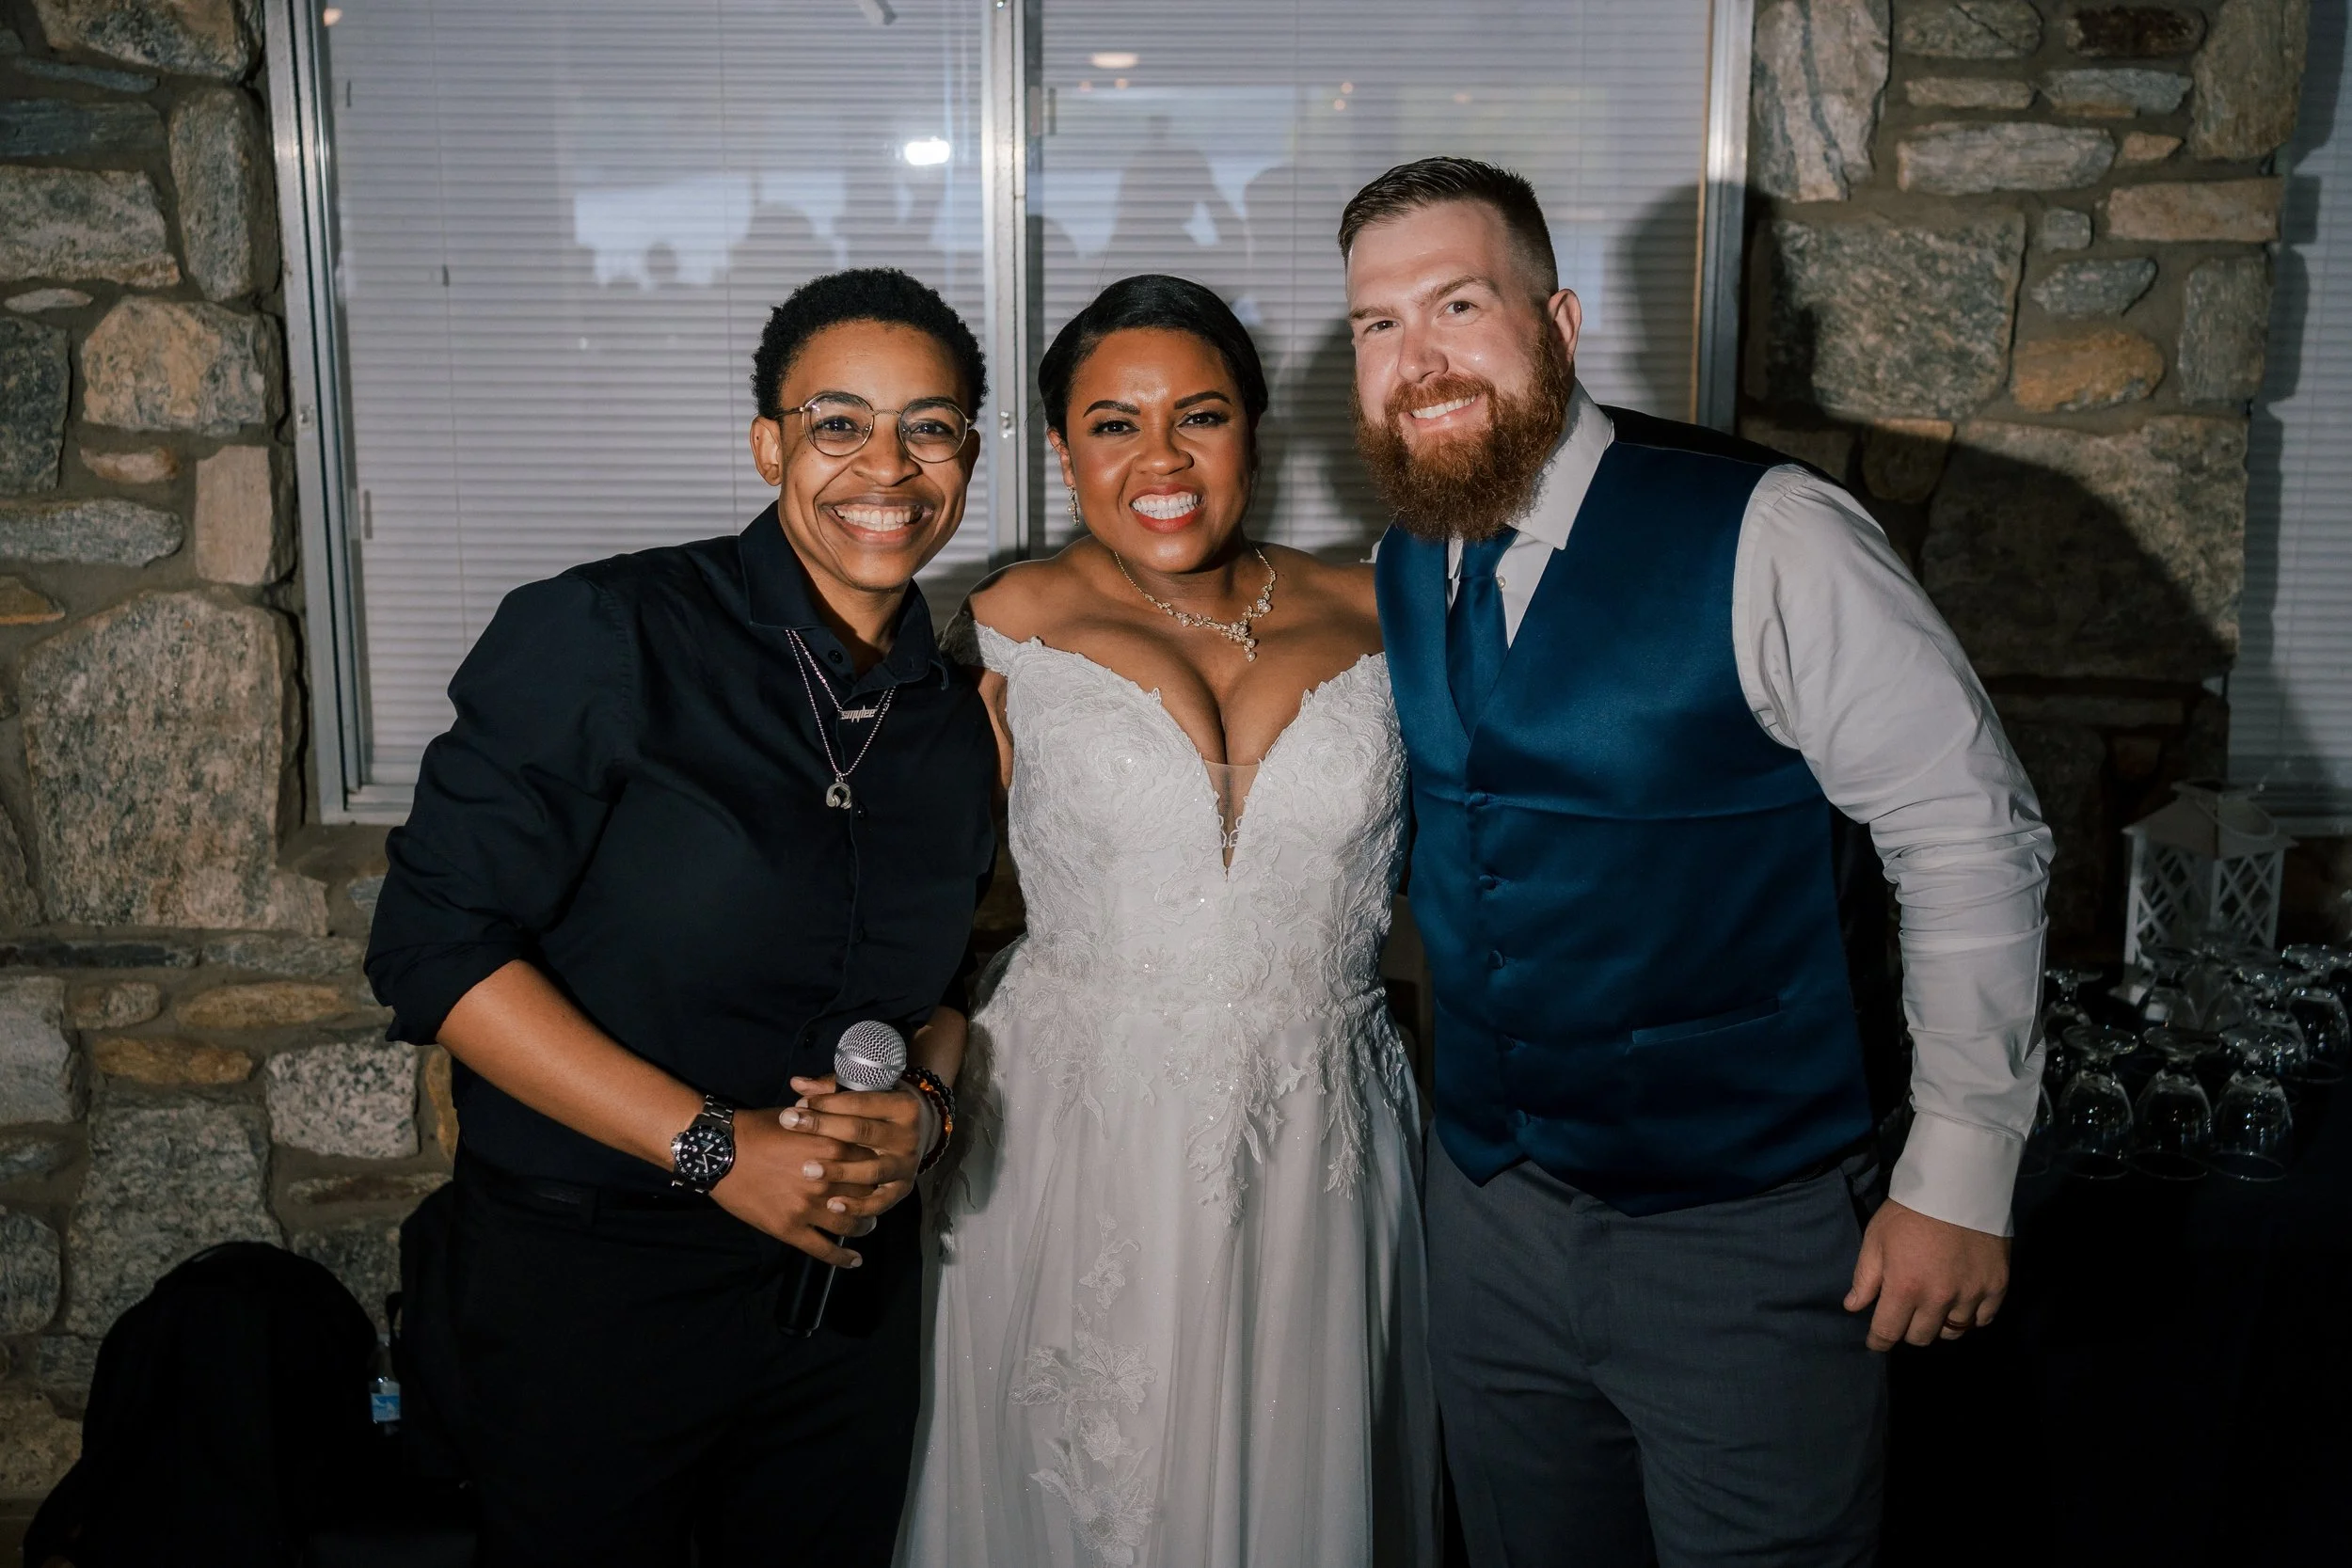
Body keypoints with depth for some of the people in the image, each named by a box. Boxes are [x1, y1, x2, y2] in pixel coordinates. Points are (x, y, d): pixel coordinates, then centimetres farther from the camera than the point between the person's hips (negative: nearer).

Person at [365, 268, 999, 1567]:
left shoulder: (959, 717, 3)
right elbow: (435, 948, -17)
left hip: (849, 1274, 5)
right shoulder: (601, 641, -15)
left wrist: (924, 1103, -7)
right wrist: (713, 1145, -20)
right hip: (585, 1275, -4)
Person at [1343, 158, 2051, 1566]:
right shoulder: (1400, 573, 1)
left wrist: (1961, 1179, -12)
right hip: (1491, 1206, 6)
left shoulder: (1767, 539, -18)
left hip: (1746, 1234, -5)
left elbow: (1975, 834, -15)